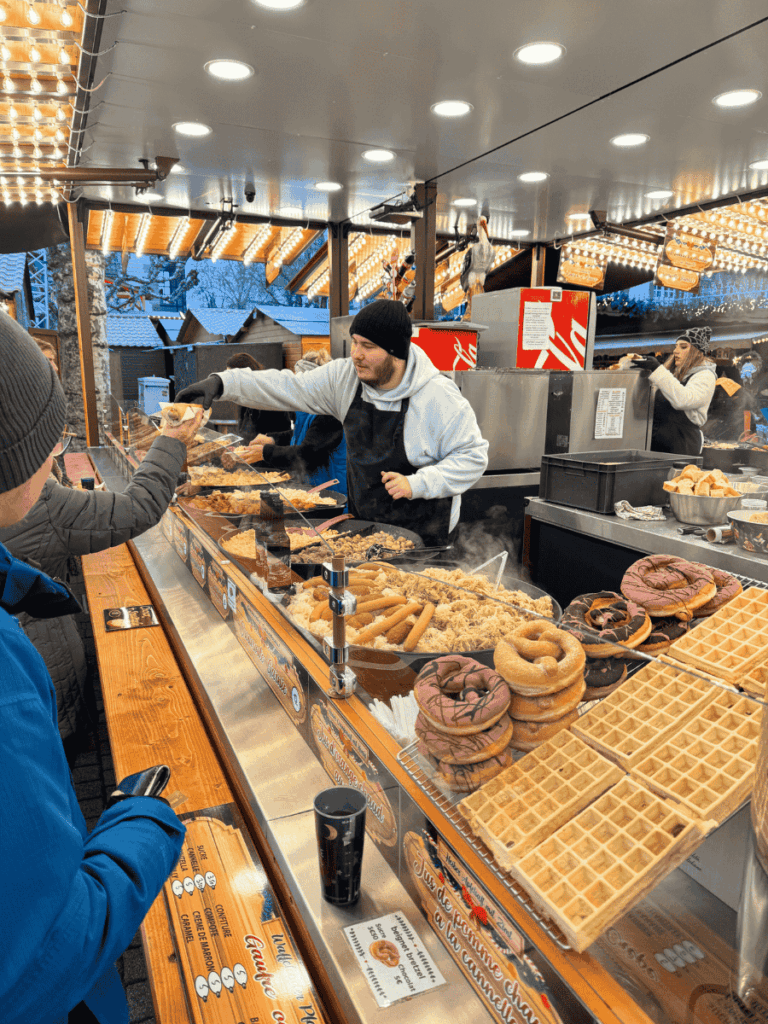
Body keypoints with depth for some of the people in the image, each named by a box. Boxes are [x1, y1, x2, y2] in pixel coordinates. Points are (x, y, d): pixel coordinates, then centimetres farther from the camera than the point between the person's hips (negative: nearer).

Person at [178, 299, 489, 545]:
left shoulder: (439, 397, -19)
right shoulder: (345, 378, -6)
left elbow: (474, 457, -14)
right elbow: (288, 388, -5)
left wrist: (417, 484, -24)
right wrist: (222, 384, -16)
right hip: (362, 524, 5)